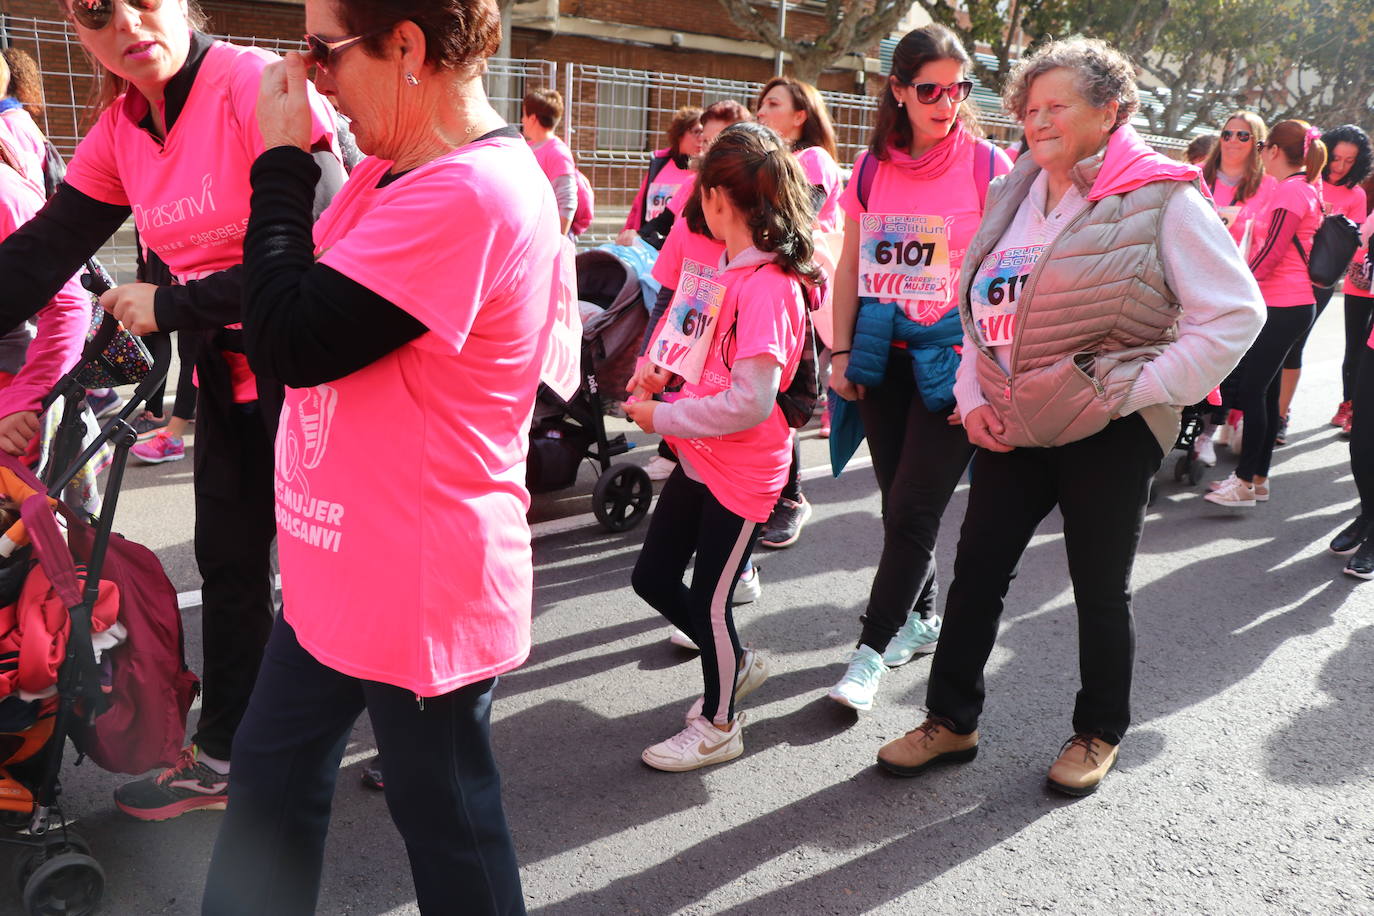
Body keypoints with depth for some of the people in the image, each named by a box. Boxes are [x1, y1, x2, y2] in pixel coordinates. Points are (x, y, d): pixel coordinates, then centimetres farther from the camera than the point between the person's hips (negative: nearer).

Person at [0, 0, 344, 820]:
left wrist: (169, 307, -17)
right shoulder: (120, 133, 4)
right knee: (229, 566, 16)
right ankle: (220, 756, 34)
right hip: (228, 375, 7)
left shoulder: (260, 88, -18)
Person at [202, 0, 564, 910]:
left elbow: (288, 340, -23)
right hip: (341, 570, 10)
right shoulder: (394, 173, 8)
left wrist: (282, 162, -15)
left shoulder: (470, 193, -24)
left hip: (418, 590, -10)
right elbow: (301, 298, 12)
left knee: (445, 821, 12)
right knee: (272, 776, 25)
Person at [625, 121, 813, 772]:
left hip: (742, 471, -9)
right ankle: (734, 664, 39)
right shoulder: (733, 268, 7)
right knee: (653, 578, 16)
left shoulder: (770, 285, -23)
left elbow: (751, 401, -27)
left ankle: (718, 726, 29)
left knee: (710, 599, 6)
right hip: (699, 457, 9)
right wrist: (666, 374, 3)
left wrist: (662, 418, -18)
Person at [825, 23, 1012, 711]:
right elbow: (849, 267, 12)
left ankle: (870, 653, 4)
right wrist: (840, 351, 7)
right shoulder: (872, 168, 7)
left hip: (952, 360, -4)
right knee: (899, 502, 12)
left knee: (913, 508, -5)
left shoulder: (987, 166, -4)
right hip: (885, 357, 4)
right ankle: (922, 616, 32)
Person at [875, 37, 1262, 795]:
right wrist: (974, 395, 2)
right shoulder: (1015, 198, 9)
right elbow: (980, 310, 16)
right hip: (1013, 426, 6)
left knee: (1100, 588, 8)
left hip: (1108, 433, -5)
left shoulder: (1161, 199, -9)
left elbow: (1234, 314, -11)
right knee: (976, 570, 8)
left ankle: (1100, 732, 30)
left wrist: (1136, 390, -15)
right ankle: (951, 720, 24)